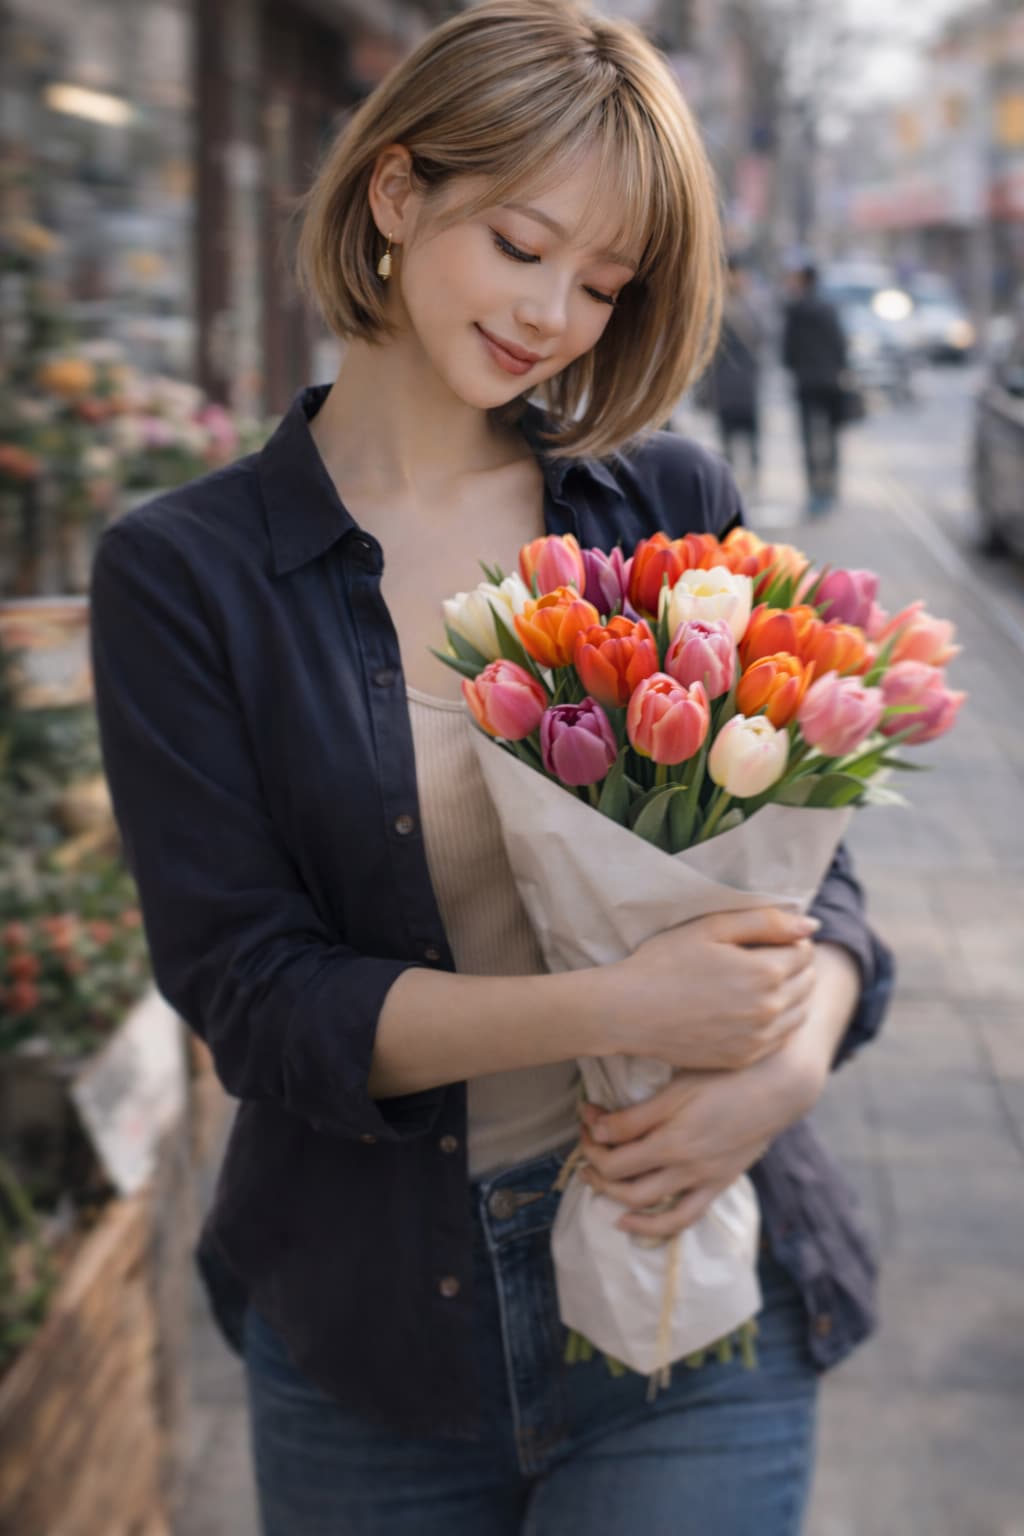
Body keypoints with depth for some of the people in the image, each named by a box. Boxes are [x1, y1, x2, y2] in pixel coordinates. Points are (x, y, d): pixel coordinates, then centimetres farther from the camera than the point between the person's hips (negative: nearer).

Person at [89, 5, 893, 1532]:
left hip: (697, 1304, 1)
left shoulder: (675, 507, 0)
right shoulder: (184, 573, -6)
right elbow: (245, 990, -11)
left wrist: (790, 1056, -18)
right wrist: (611, 1012, -23)